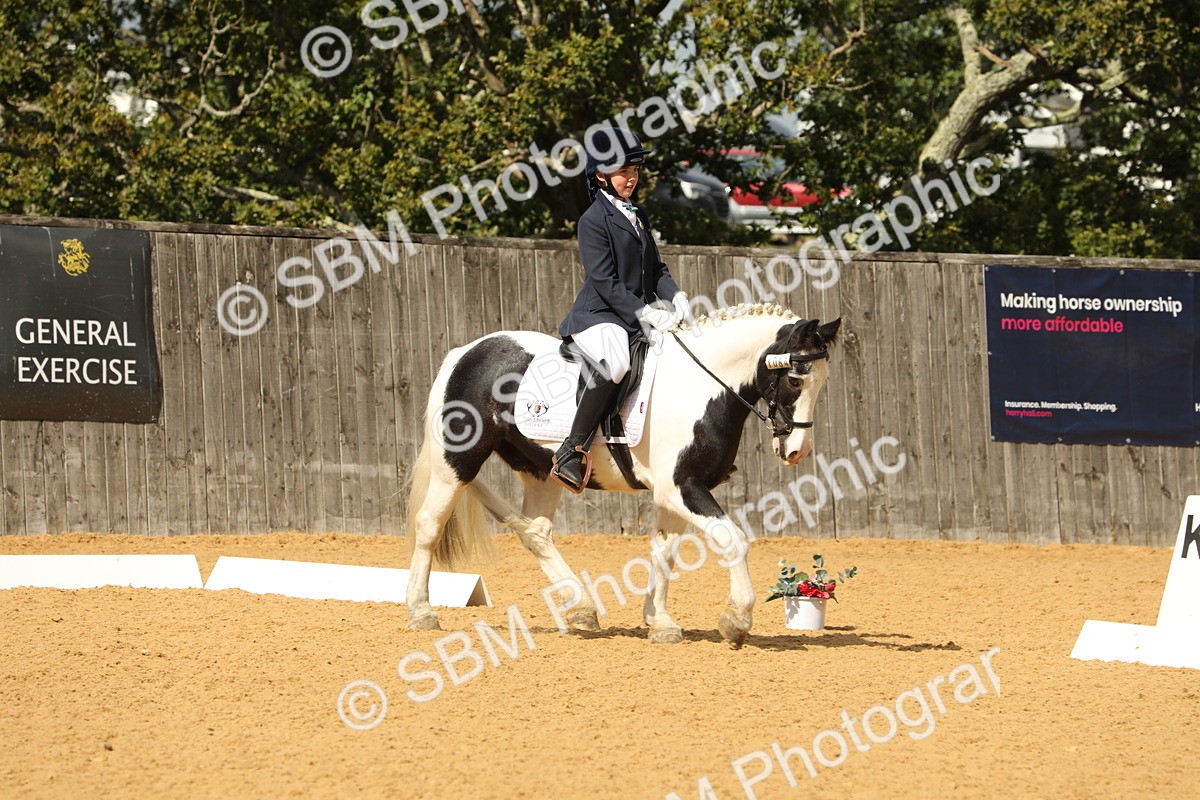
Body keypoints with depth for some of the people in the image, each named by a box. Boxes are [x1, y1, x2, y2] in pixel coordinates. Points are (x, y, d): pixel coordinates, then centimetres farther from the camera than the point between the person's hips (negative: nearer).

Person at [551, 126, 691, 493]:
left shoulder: (638, 216, 17)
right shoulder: (594, 221, -9)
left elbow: (655, 267, 18)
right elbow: (605, 281, -16)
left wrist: (675, 297, -2)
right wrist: (645, 313, -22)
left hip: (640, 316, 9)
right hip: (598, 315, -9)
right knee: (613, 364, -38)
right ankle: (573, 452, -34)